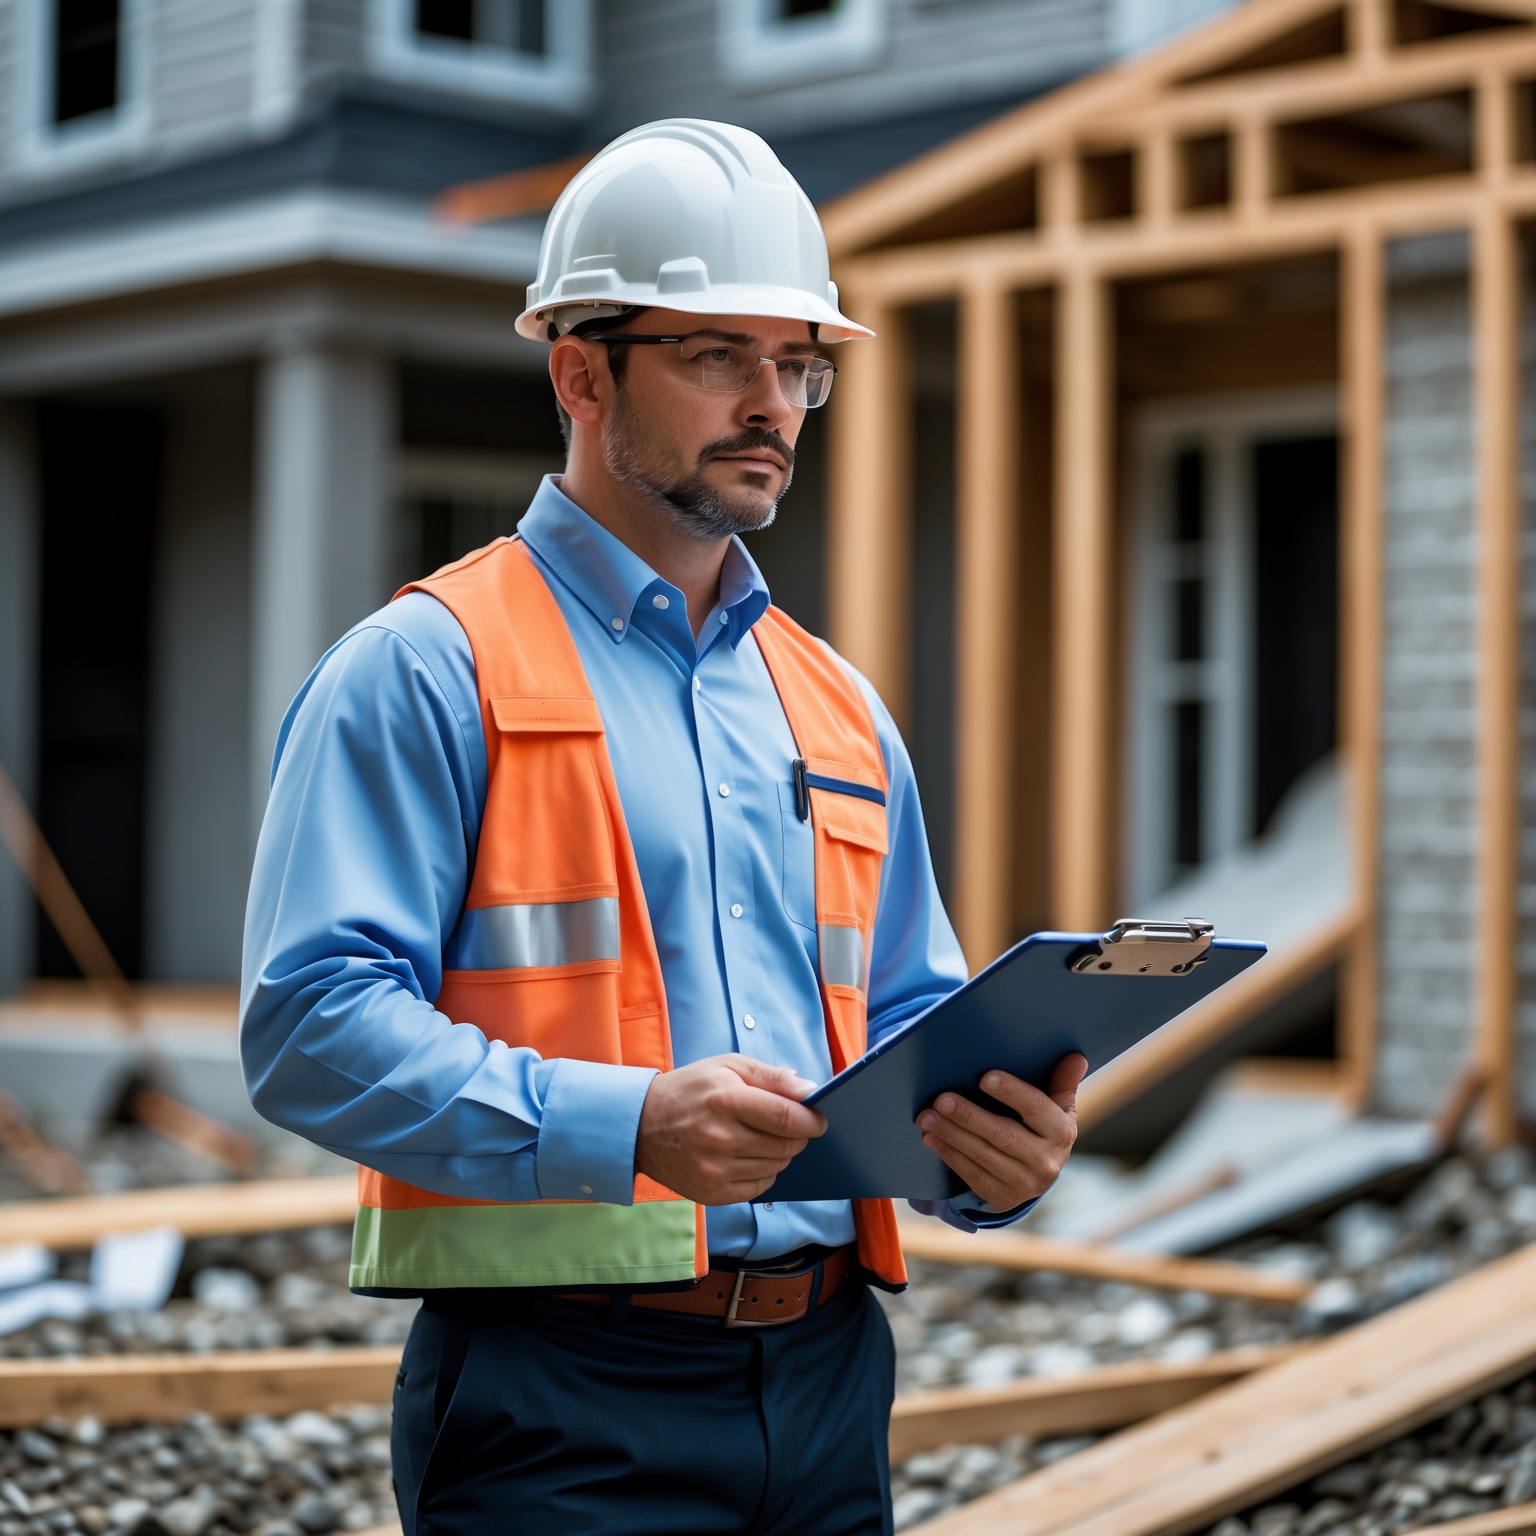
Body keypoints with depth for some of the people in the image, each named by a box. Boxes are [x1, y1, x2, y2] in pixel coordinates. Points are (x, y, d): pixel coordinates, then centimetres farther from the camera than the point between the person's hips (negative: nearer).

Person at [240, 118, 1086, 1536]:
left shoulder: (840, 711, 18)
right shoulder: (430, 672, -3)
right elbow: (311, 1019, -13)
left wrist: (998, 1147, -3)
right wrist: (629, 1126, -25)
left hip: (826, 1375, 6)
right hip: (564, 1405, -6)